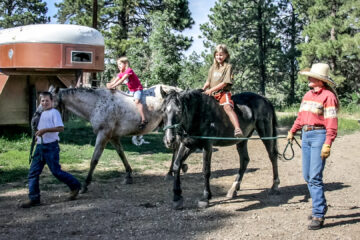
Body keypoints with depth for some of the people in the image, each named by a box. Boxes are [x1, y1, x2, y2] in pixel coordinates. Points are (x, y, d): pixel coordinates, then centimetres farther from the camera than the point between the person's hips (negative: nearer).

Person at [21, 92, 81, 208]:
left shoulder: (54, 112, -6)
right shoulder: (42, 114, 19)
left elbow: (60, 128, -19)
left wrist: (45, 130, -24)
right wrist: (38, 135, 13)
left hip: (51, 146, -8)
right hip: (40, 146, 8)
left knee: (56, 171, -4)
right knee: (33, 172, 2)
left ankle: (75, 186, 16)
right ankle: (34, 198, 7)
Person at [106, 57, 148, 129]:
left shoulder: (129, 70, -17)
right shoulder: (121, 73, 9)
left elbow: (122, 80, -27)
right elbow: (115, 80, -3)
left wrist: (113, 86, -33)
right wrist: (109, 84, -24)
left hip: (138, 89, -10)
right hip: (131, 91, 10)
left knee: (136, 101, -30)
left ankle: (144, 119, -37)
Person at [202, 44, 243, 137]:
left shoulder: (228, 67, 0)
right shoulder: (213, 68, 18)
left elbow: (224, 83, -9)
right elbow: (208, 82, 20)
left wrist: (212, 90, -15)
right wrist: (203, 88, -1)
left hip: (224, 92, -7)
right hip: (211, 94, 7)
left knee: (228, 107, -31)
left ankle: (237, 129, -48)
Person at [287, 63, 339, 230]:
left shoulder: (328, 96, -11)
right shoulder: (308, 95, 14)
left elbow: (332, 122, -17)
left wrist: (328, 144, -22)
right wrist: (292, 131, 19)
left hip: (319, 136, -8)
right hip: (306, 135, 8)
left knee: (315, 177, -10)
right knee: (307, 176, 13)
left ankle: (318, 215, -3)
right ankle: (321, 206, 30)